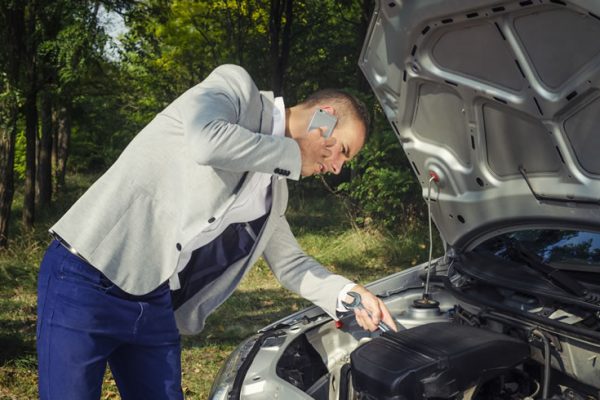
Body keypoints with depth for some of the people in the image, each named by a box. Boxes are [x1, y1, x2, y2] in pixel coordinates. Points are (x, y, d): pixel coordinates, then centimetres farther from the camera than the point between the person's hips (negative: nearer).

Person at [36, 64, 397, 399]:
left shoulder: (273, 191, 15)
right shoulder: (237, 89, -6)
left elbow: (291, 263, 22)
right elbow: (208, 142, -27)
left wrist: (348, 294, 6)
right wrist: (294, 153, -13)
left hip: (155, 307, 8)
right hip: (87, 280, -8)